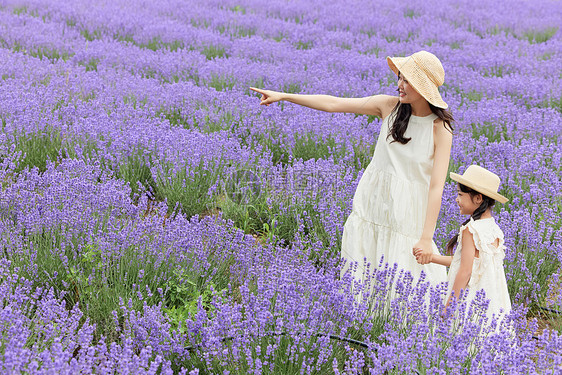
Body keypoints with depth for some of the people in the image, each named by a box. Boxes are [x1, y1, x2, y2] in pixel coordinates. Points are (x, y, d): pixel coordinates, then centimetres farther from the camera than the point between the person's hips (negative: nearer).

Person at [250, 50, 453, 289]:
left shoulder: (440, 129, -13)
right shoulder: (389, 106, -2)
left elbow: (437, 186, -18)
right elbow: (333, 104, 2)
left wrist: (426, 237, -25)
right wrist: (283, 96, 2)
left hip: (407, 214, -4)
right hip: (372, 204, 4)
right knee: (360, 273, 8)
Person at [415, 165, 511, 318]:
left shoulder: (471, 230, -14)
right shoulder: (494, 229, 12)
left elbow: (465, 270, -17)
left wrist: (448, 306, -12)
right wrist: (431, 257, 19)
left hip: (472, 302, -8)